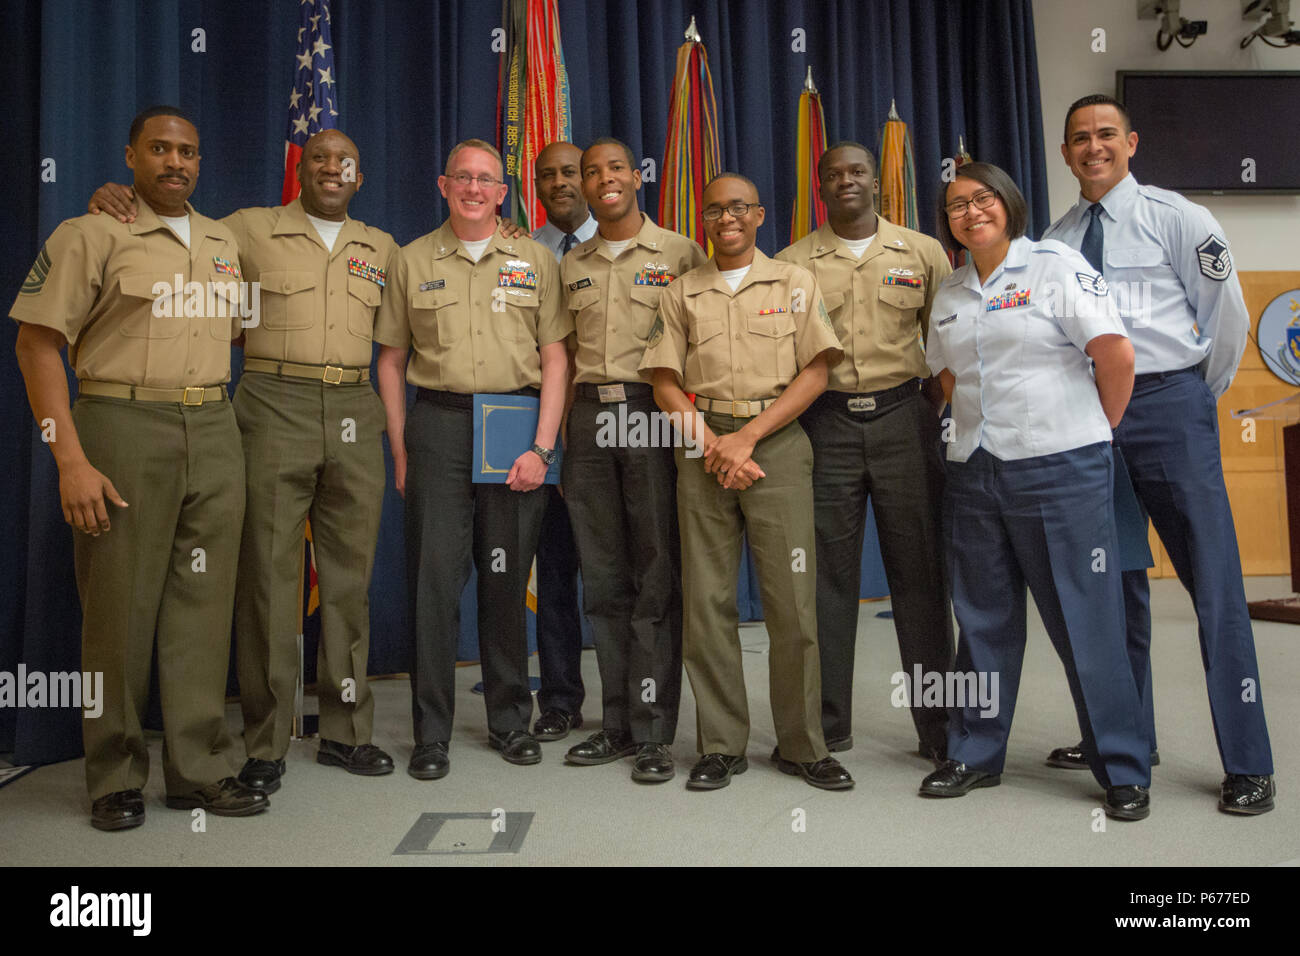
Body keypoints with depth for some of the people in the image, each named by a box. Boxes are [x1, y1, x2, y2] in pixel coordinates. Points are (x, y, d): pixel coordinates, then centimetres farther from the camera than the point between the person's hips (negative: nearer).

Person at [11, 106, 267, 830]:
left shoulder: (223, 242, 16)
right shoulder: (90, 235, 0)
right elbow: (38, 344, -6)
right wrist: (71, 461, -13)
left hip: (215, 431, 5)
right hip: (123, 426, -4)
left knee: (204, 604, 6)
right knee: (120, 607, 2)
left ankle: (200, 768, 16)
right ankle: (116, 778, 17)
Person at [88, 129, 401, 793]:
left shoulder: (381, 248, 18)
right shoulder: (250, 229, 9)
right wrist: (114, 200, -2)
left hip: (355, 414, 3)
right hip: (275, 407, -3)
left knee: (349, 575, 6)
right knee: (269, 573, -3)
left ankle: (345, 729, 17)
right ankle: (265, 745, 8)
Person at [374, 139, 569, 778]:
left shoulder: (536, 261, 9)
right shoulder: (412, 262, 11)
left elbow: (555, 357, 4)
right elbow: (390, 359, 11)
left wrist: (542, 446, -6)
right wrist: (400, 450, 3)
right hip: (437, 423, 0)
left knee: (508, 579, 6)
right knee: (434, 578, -2)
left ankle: (510, 721, 22)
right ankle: (431, 733, 11)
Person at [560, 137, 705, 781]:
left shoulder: (681, 254, 5)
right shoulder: (571, 265, 17)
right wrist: (556, 437, 12)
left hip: (654, 413, -4)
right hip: (589, 417, 4)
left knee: (656, 576, -4)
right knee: (603, 576, 7)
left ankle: (653, 733, 4)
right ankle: (616, 722, 18)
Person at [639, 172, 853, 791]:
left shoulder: (795, 284, 11)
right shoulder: (681, 293, 15)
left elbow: (815, 373, 1)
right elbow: (664, 381, 7)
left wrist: (748, 435, -9)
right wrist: (713, 445, -7)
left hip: (776, 442, -1)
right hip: (702, 446, 2)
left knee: (792, 597, -4)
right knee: (706, 598, 1)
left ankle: (802, 745, 10)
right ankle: (721, 745, 12)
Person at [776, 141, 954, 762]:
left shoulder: (923, 253, 10)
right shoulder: (791, 263, 9)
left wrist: (936, 406, 4)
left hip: (903, 416, 0)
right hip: (825, 424, 0)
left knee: (920, 570, 2)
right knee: (827, 573, 3)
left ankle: (939, 725, 14)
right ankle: (827, 724, 16)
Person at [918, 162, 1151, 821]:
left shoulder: (1055, 266, -3)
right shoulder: (948, 295, 14)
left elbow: (1117, 354, -9)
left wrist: (1095, 432, -1)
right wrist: (983, 422, 12)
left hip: (1060, 469, -5)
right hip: (973, 472, 6)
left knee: (1085, 619, 0)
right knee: (983, 618, 12)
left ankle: (1123, 770, 16)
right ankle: (976, 755, 26)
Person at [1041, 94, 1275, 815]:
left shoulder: (1175, 217, 1)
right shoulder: (1055, 240, 12)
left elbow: (1227, 311, 5)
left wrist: (1202, 395, 10)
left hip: (1168, 405, -4)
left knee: (1213, 579, -3)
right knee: (1113, 579, 11)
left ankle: (1248, 764, 8)